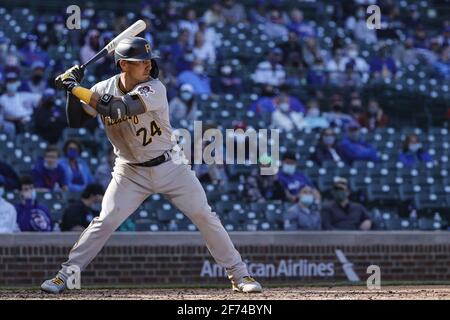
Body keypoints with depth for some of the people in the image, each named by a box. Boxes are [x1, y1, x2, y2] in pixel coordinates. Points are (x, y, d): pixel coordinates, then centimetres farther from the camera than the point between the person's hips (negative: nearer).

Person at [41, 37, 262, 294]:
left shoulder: (155, 88, -21)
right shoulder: (104, 89, -7)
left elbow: (118, 108, -34)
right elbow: (76, 121, -4)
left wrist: (78, 90, -31)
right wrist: (72, 91, -19)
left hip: (170, 166, -2)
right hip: (131, 172, 2)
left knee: (205, 216, -4)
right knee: (105, 222, -9)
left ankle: (239, 274, 5)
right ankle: (65, 275, -1)